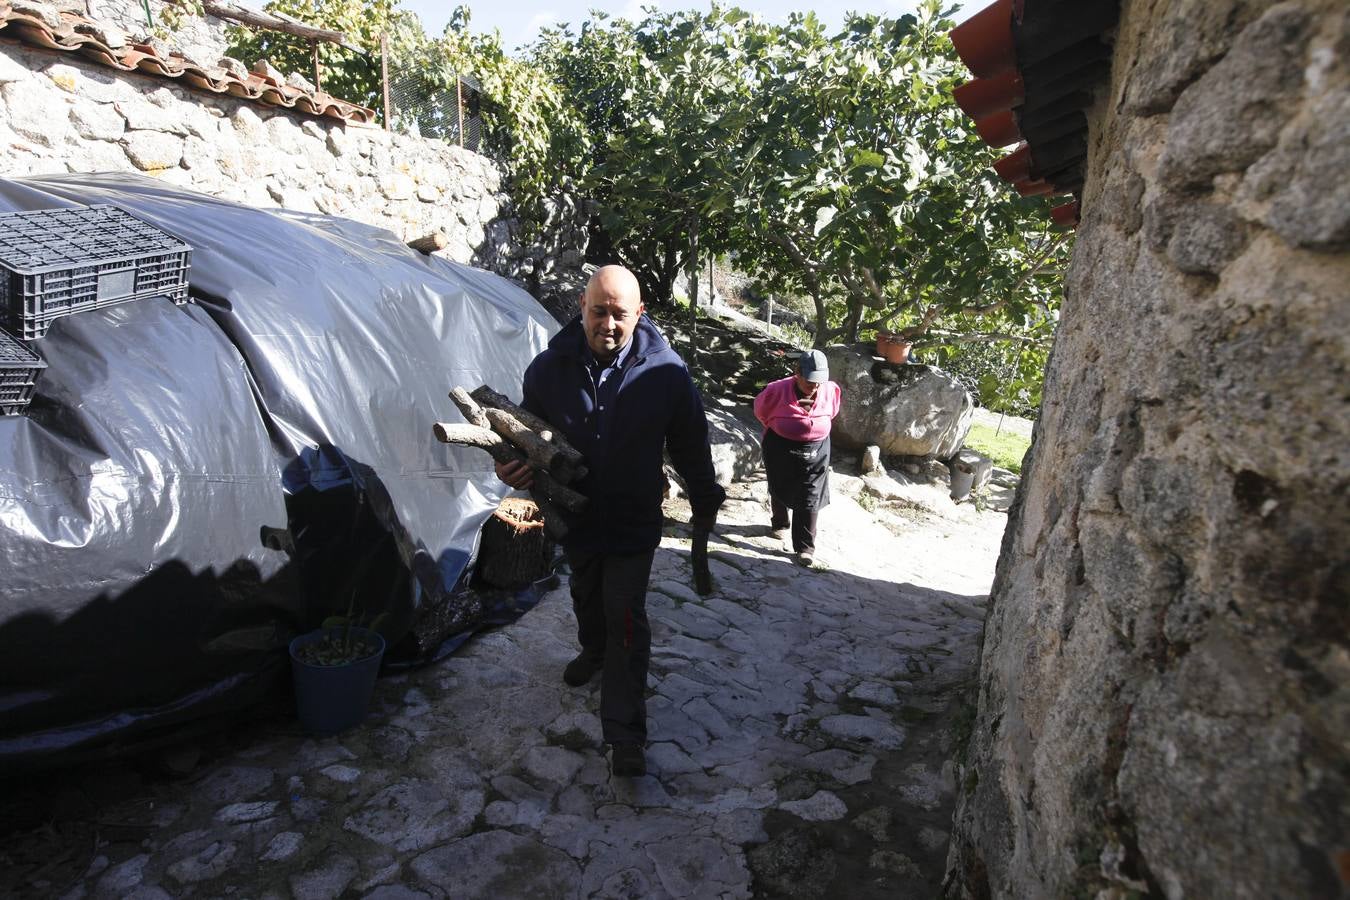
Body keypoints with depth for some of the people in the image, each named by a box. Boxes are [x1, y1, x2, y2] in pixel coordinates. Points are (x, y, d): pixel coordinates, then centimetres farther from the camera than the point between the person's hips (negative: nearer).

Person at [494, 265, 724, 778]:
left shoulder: (665, 371, -15)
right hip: (574, 515, 4)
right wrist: (515, 467, -15)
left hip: (634, 522, -3)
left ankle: (625, 736, 4)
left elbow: (690, 446, -4)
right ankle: (594, 652, 58)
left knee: (626, 620, -6)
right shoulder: (550, 368, -10)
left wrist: (704, 504, 4)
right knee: (586, 596, 26)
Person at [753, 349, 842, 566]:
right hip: (780, 449, -1)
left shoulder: (831, 391, -13)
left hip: (815, 452, 1)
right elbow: (761, 412, -1)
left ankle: (805, 546, 7)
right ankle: (780, 524, 47)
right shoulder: (777, 390, -22)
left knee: (809, 499, -1)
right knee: (780, 491, 19)